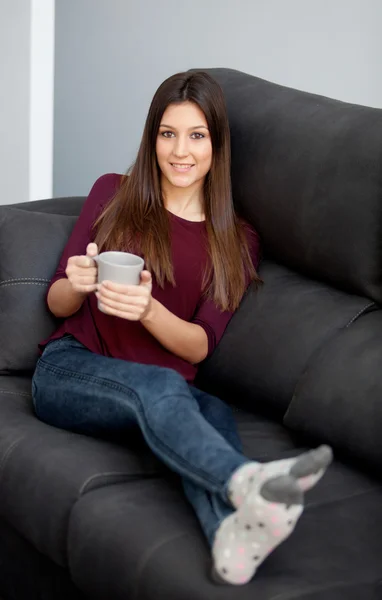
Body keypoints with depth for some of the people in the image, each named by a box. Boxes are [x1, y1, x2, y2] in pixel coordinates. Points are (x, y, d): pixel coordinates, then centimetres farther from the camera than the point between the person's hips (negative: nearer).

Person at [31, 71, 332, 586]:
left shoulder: (236, 241, 12)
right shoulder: (113, 195, 10)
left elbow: (199, 347, 1)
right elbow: (58, 304, 11)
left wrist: (148, 310, -21)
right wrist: (76, 285, -15)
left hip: (168, 389, 2)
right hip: (71, 370, -2)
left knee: (213, 411, -34)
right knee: (158, 385, -37)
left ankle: (237, 533, -63)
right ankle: (250, 482, -64)